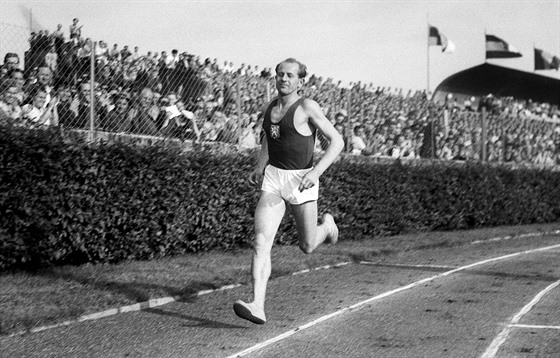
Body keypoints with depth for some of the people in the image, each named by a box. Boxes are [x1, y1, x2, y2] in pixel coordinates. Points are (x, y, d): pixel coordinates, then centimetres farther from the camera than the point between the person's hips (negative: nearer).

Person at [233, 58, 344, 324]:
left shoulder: (307, 107, -10)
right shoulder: (270, 108, 9)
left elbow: (337, 141, -12)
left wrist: (316, 172, -22)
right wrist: (260, 166, 18)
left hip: (301, 180, -4)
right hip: (273, 178, 4)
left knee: (307, 246, 10)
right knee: (261, 241, -14)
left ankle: (327, 225, 45)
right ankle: (257, 306, -20)